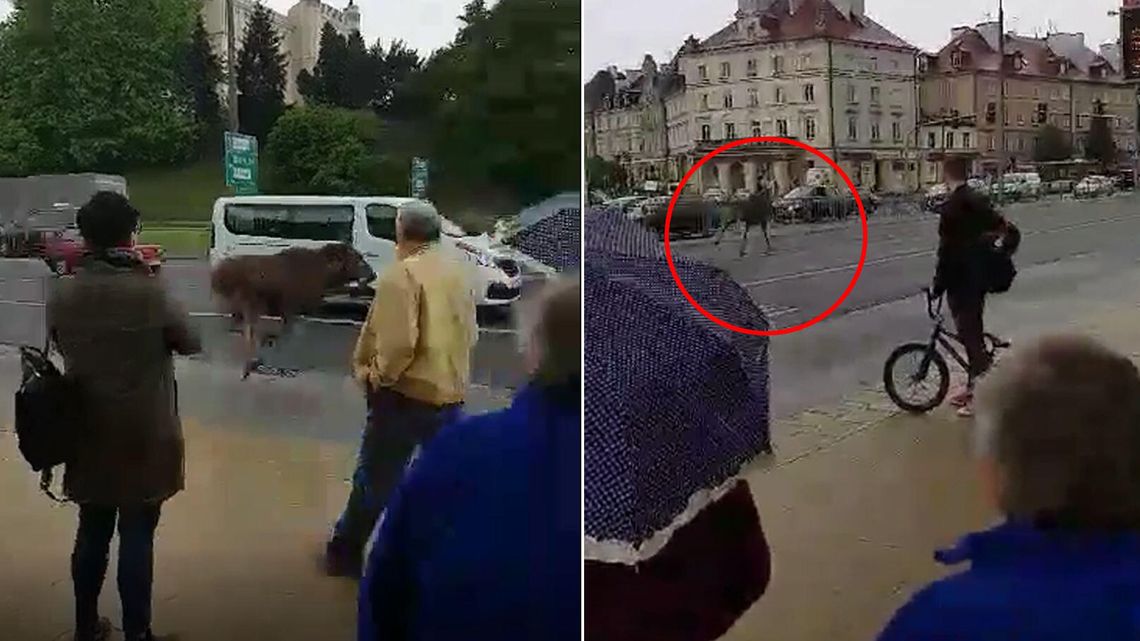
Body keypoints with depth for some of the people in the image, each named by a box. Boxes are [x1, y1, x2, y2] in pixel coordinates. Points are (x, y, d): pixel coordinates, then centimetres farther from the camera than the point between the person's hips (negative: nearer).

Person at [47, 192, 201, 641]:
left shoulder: (63, 295, -5)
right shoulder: (150, 293, -18)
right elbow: (191, 342, -3)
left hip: (89, 435, 4)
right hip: (145, 437, -4)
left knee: (92, 532, 17)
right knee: (137, 537, 5)